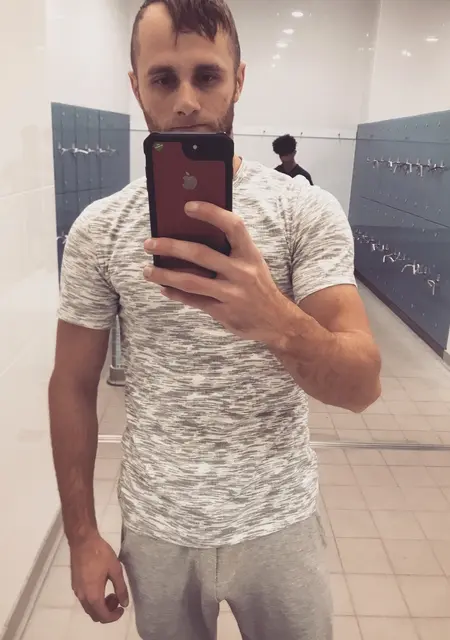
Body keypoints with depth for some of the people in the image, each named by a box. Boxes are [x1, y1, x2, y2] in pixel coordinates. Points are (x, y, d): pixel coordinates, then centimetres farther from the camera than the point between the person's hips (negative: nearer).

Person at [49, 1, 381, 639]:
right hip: (156, 527, 1)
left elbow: (363, 385, -19)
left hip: (279, 522, 0)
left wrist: (277, 321, -40)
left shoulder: (308, 210, -12)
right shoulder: (97, 229, -7)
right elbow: (74, 384, -1)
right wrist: (82, 535, 1)